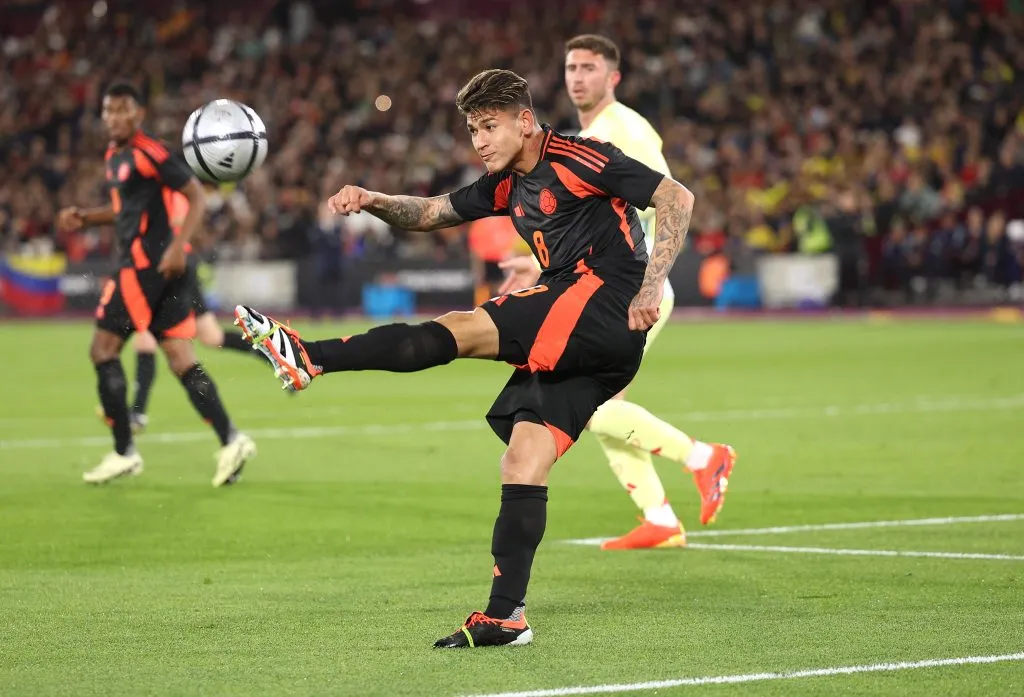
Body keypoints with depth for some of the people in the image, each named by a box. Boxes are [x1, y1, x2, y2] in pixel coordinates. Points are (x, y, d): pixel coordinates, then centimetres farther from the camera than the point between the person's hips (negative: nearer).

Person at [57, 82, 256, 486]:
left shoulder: (149, 152, -12)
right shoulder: (115, 156, 17)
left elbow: (197, 197, -14)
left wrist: (177, 247, -24)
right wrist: (85, 218, 18)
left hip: (147, 263, -9)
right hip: (141, 261, 9)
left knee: (103, 349, -3)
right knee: (180, 359, 3)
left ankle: (124, 453, 0)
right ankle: (231, 440, -4)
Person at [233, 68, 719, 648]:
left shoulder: (577, 160, -6)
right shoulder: (507, 186, 20)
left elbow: (678, 199, -9)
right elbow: (431, 213, 22)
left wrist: (651, 288, -16)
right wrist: (375, 202, 1)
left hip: (605, 303, -9)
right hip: (577, 344, 9)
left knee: (459, 331, -16)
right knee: (524, 459, -1)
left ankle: (309, 359, -18)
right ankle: (507, 616, -5)